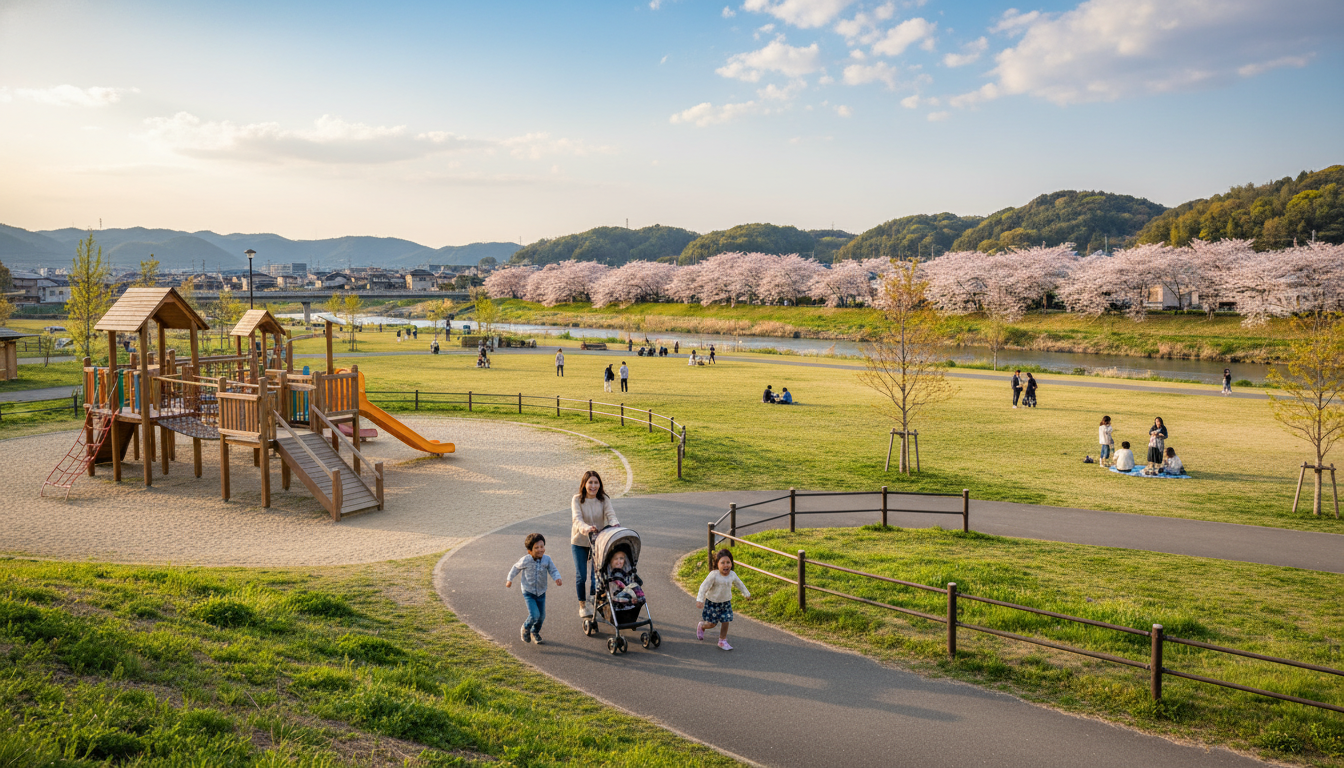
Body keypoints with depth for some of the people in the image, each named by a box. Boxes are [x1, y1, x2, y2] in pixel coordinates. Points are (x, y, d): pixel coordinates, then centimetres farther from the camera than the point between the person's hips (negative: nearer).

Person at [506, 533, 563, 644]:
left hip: (541, 592, 4)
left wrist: (557, 578, -26)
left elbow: (553, 570, -5)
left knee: (541, 616, 12)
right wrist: (509, 580, 12)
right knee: (534, 615, -16)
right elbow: (516, 568, 2)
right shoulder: (525, 560, -16)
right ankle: (526, 628, 16)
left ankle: (535, 633, 40)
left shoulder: (547, 559, -11)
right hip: (528, 592, -4)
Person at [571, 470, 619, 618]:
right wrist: (586, 528, -48)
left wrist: (614, 523, -41)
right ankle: (582, 605, 20)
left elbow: (610, 515, -18)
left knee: (597, 574, 1)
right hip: (580, 541, -1)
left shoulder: (604, 499, -6)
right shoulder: (577, 500, -13)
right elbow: (576, 519, -27)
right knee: (581, 576, 3)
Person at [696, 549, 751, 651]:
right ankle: (701, 626, 39)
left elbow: (739, 584, 11)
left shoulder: (732, 575, -10)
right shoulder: (714, 575, -26)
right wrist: (700, 600, -29)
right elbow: (704, 587, -22)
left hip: (726, 603, 4)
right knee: (711, 624, 5)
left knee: (725, 622, -1)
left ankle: (722, 641, 19)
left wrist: (746, 593, 24)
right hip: (712, 603, -4)